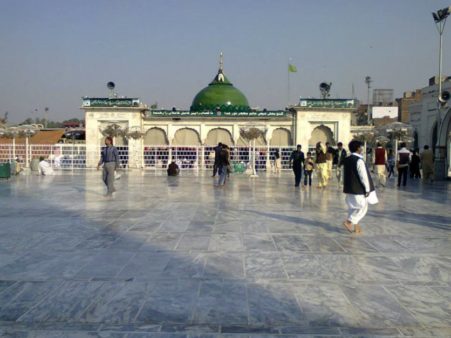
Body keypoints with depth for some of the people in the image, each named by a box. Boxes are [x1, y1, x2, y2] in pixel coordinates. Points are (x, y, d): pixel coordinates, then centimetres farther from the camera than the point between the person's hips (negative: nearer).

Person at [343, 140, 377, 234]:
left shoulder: (347, 160, 8)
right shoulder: (359, 160, -18)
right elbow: (364, 176, -18)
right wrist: (367, 189, -12)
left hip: (349, 189, 8)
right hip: (359, 189, -8)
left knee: (353, 207, 16)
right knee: (363, 207, 4)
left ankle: (356, 226, 20)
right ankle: (349, 221, -5)